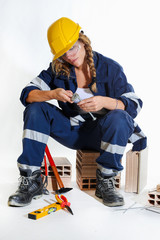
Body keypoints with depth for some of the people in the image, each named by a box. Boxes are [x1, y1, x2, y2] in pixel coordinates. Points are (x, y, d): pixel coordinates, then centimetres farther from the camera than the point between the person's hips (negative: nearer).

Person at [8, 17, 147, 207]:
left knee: (119, 118, -34)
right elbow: (27, 94, -7)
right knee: (35, 110, -17)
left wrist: (105, 102, -34)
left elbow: (135, 104, -15)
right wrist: (53, 94, -27)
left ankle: (105, 182, -17)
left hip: (100, 133, -2)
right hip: (72, 132, 3)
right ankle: (30, 181, -16)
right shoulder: (57, 70, -1)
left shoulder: (110, 68, -9)